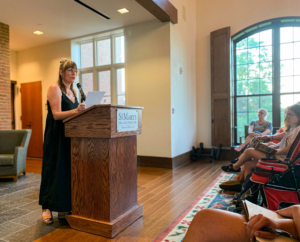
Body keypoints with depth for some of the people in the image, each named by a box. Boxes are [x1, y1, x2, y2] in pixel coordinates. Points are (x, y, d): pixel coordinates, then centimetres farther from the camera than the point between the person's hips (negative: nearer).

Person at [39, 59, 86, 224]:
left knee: (68, 169, 7)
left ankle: (63, 207, 18)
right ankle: (47, 208, 11)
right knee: (54, 169, -3)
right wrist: (75, 111, -34)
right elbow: (56, 114, -19)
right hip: (56, 136, -7)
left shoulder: (73, 91, 14)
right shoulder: (54, 88, -8)